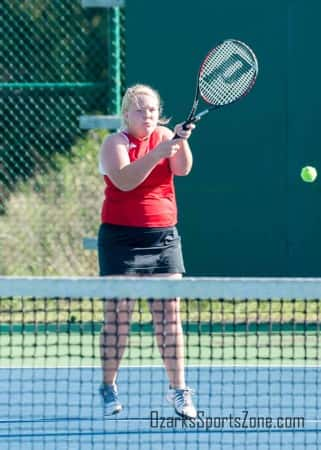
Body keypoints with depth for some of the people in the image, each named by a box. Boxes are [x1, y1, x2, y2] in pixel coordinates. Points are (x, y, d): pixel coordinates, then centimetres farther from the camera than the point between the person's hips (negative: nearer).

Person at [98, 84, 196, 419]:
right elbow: (125, 180, -21)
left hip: (163, 237, 3)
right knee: (118, 315, -2)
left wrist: (182, 141, -26)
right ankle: (108, 389, 9)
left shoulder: (165, 137, 7)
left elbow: (182, 169, -9)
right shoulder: (115, 143, -4)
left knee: (169, 313, -2)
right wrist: (157, 153, -29)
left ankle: (178, 390, -1)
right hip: (121, 238, -3)